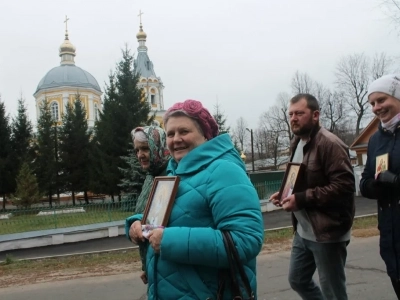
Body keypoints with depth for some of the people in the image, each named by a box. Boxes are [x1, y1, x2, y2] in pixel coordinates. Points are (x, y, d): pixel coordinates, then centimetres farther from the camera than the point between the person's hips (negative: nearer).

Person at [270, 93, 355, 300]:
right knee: (297, 280, 21)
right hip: (303, 231, 9)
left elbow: (344, 186, -24)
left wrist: (302, 199, -26)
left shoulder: (329, 144, -17)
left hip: (327, 233, -9)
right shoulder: (297, 143, 12)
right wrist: (286, 195, 5)